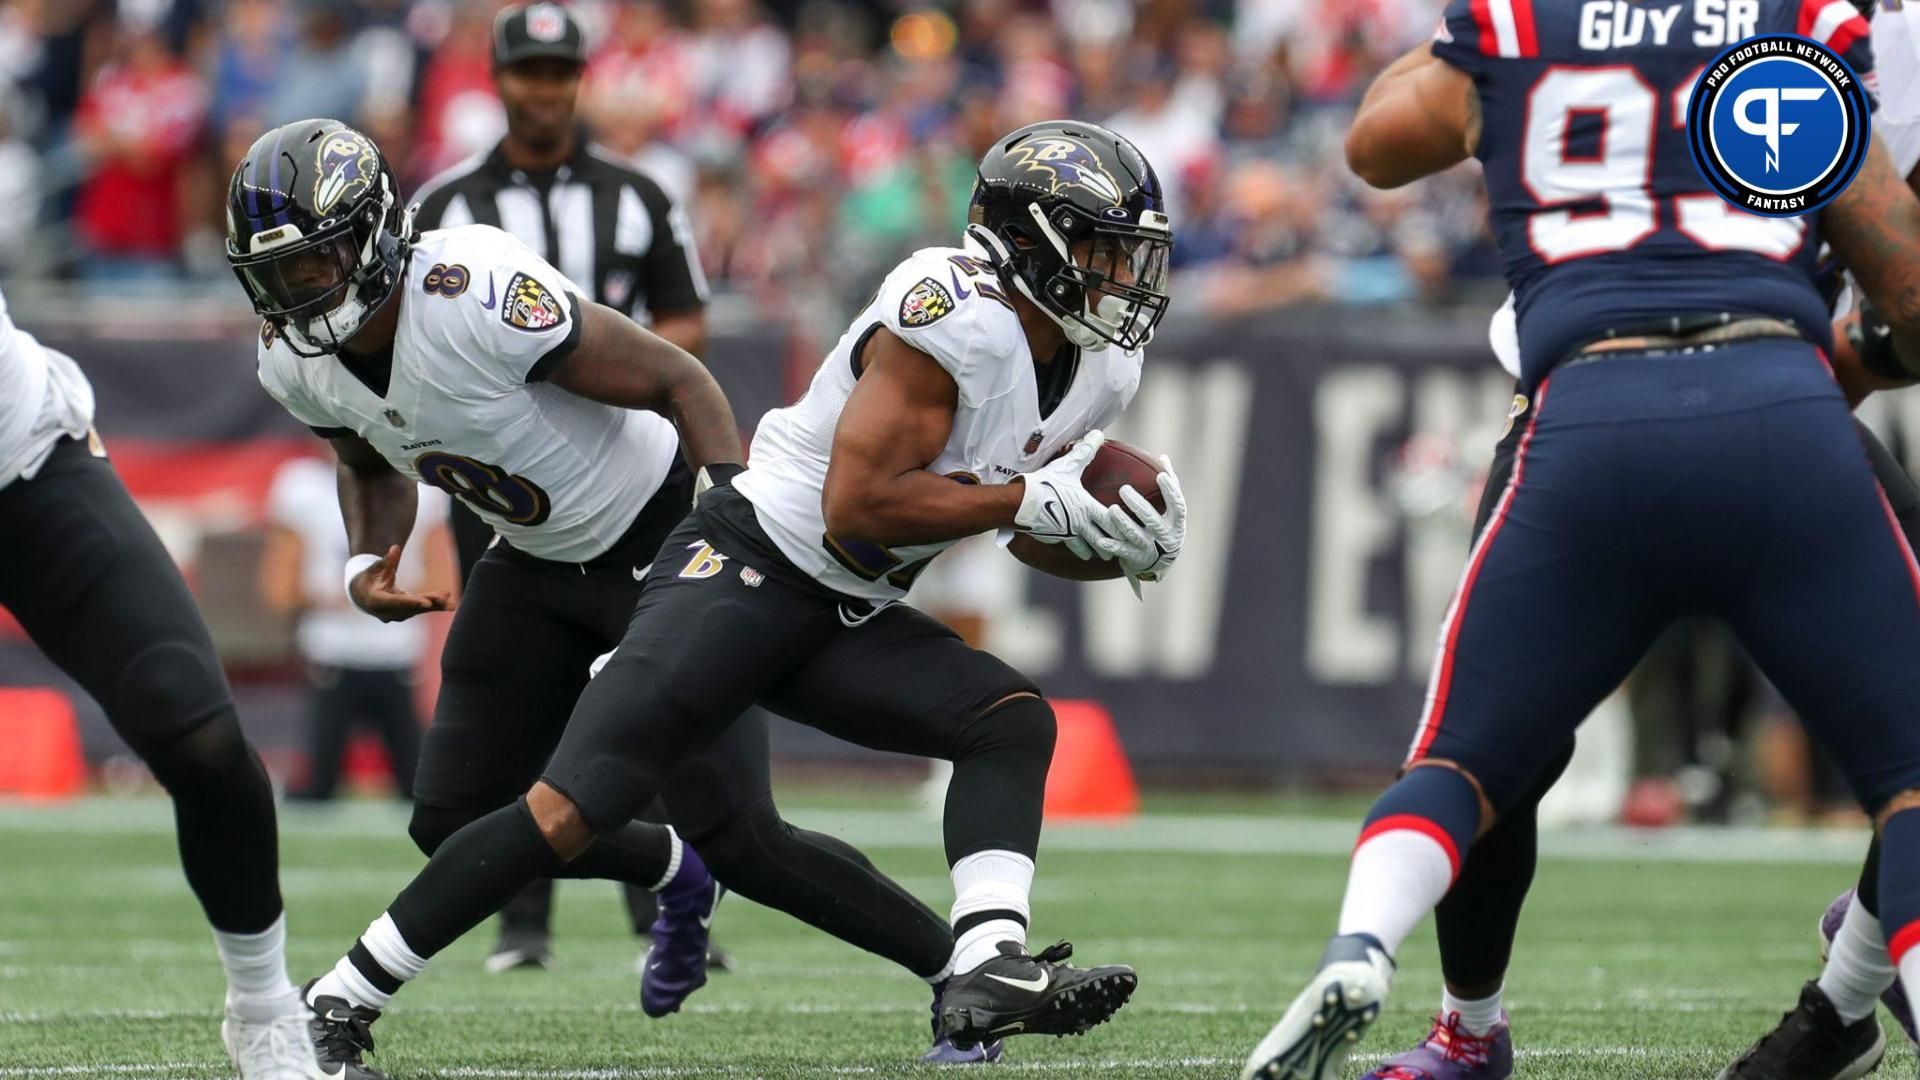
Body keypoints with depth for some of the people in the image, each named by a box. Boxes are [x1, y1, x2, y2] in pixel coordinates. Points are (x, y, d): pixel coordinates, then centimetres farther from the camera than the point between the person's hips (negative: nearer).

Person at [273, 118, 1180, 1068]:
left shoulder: (1098, 371, 6)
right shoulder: (957, 318, -21)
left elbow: (1033, 540, 20)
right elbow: (857, 505, -25)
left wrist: (1114, 545, -1)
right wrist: (1031, 501, -21)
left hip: (845, 623, 9)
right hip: (748, 564, -9)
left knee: (1014, 721, -11)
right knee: (571, 812, -16)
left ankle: (986, 974, -25)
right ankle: (337, 1003, -10)